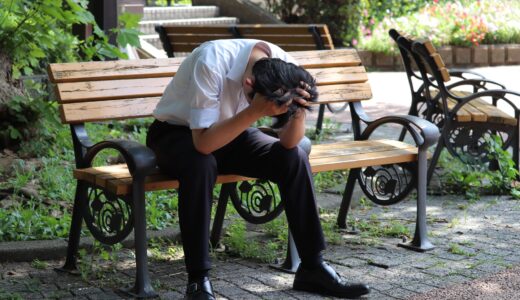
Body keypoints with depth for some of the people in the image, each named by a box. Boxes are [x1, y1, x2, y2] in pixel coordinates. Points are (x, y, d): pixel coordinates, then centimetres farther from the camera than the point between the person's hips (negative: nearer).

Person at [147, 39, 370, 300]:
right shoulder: (212, 63, -37)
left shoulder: (284, 69, -20)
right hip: (177, 132, -4)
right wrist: (254, 112, -48)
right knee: (201, 164, -38)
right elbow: (203, 143, -39)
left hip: (230, 132, 5)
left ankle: (312, 268, -8)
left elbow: (289, 142, -15)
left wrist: (299, 108, -34)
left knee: (295, 158, -19)